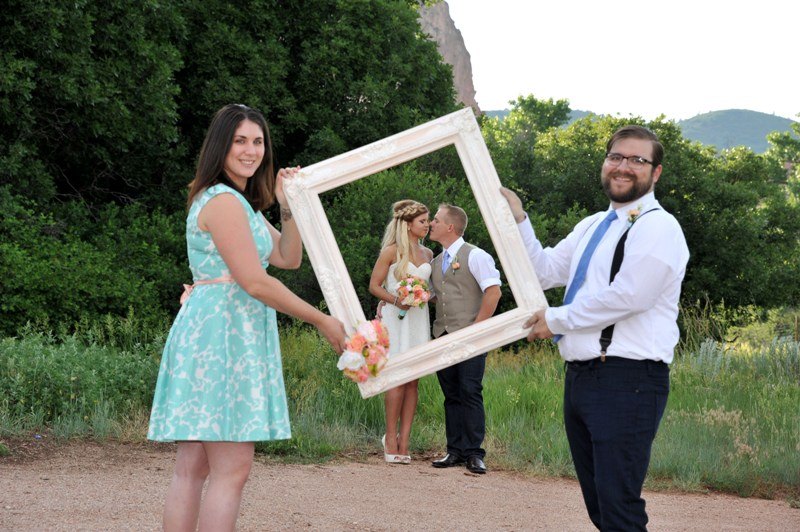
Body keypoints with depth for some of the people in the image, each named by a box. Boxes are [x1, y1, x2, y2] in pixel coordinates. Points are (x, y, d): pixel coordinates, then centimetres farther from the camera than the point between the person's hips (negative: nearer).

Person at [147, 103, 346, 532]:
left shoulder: (242, 203, 23)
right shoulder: (224, 201, -10)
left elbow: (288, 258, 24)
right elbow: (254, 282, -15)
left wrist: (287, 206, 11)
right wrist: (322, 322, -10)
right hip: (223, 330, -11)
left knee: (193, 466, 7)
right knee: (233, 467, -12)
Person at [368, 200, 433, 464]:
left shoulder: (428, 254, 14)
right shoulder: (391, 251, -4)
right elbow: (374, 285, -4)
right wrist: (396, 300, -18)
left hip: (419, 317, 6)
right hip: (396, 318, -6)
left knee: (412, 382, 2)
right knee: (398, 379, -9)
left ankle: (403, 441, 3)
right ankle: (391, 439, -1)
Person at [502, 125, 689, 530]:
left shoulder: (657, 227, -9)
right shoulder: (592, 227, 20)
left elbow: (626, 296, -20)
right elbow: (545, 272, 23)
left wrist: (556, 320, -9)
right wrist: (518, 220, 11)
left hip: (627, 380, -9)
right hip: (581, 376, 9)